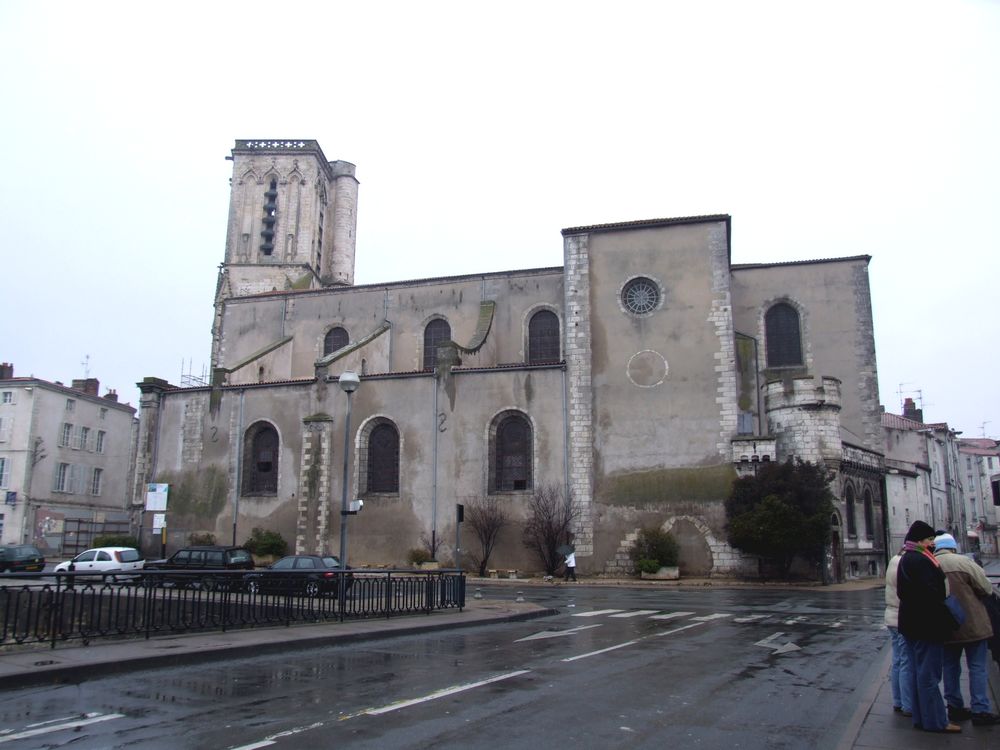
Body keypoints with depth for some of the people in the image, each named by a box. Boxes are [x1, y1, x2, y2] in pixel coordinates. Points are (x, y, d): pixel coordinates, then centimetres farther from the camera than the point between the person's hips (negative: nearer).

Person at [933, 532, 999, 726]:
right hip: (972, 624, -4)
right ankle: (980, 710, 5)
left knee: (950, 667, 15)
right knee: (978, 668, 5)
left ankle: (954, 707, 20)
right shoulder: (963, 562, -15)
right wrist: (968, 593, 8)